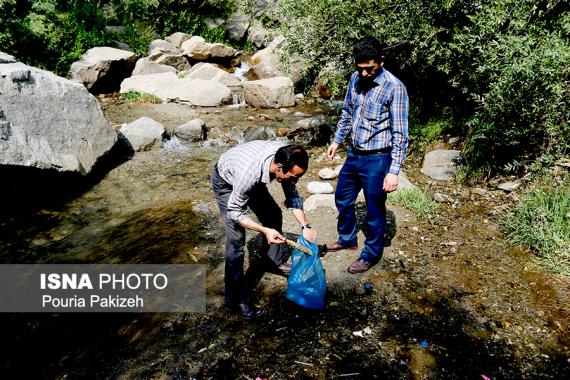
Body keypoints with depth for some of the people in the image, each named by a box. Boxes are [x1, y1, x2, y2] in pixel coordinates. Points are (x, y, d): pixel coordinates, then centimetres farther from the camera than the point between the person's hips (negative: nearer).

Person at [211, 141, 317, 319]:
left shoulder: (286, 158, -27)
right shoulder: (249, 173, -44)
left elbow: (292, 195, -11)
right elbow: (234, 212, -29)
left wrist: (305, 226, -19)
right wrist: (265, 230, -36)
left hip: (253, 179, 7)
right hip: (226, 182, -6)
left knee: (274, 215, 13)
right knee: (236, 238, -15)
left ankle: (275, 260, 37)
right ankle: (235, 299, -5)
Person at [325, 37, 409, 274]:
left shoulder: (394, 88, -19)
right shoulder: (355, 79, 1)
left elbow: (400, 134, -18)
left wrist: (394, 171, -21)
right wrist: (336, 140, 19)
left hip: (377, 159, -7)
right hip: (354, 154, 7)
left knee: (374, 210, 9)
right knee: (342, 199, 21)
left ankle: (372, 254, 31)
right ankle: (347, 239, 45)